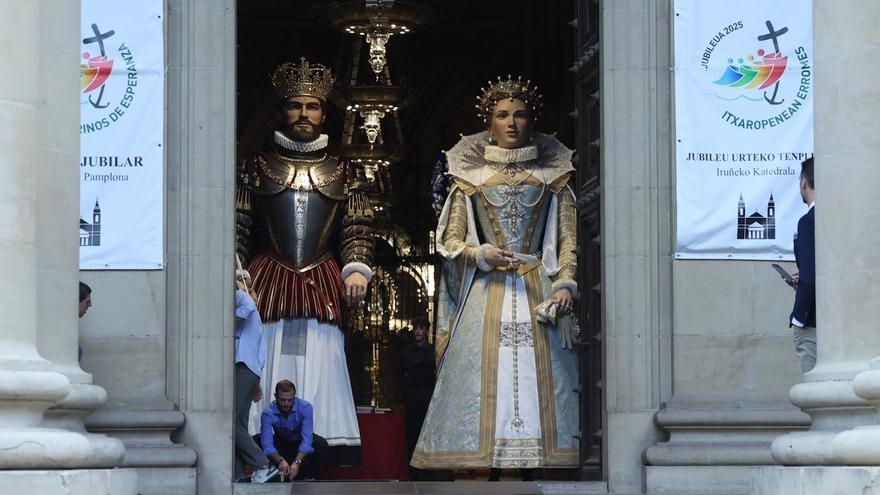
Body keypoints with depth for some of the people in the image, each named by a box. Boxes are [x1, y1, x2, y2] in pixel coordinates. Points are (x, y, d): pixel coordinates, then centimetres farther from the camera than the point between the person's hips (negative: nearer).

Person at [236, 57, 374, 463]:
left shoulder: (342, 172, 16)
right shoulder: (258, 167, 14)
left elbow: (356, 230, 11)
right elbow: (238, 228, 9)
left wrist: (356, 270, -5)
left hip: (324, 286, 0)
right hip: (268, 282, 0)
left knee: (322, 368, -8)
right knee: (269, 365, -9)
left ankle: (334, 450, -11)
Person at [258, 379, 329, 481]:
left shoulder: (305, 407, -30)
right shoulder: (268, 413, -29)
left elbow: (307, 438, -37)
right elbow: (267, 444, -37)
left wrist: (297, 462, -50)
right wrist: (280, 460, -55)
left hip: (301, 441, -1)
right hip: (281, 442, 1)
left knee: (321, 444, -32)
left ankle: (310, 477, -10)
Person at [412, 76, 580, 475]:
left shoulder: (552, 175, 12)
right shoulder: (471, 176, 12)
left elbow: (568, 237, 8)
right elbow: (450, 240, 10)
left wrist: (565, 284, -7)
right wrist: (480, 254, -9)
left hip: (538, 289, 0)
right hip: (486, 289, 0)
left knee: (539, 372, -9)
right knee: (483, 373, -9)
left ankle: (532, 466, -9)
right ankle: (487, 469, -10)